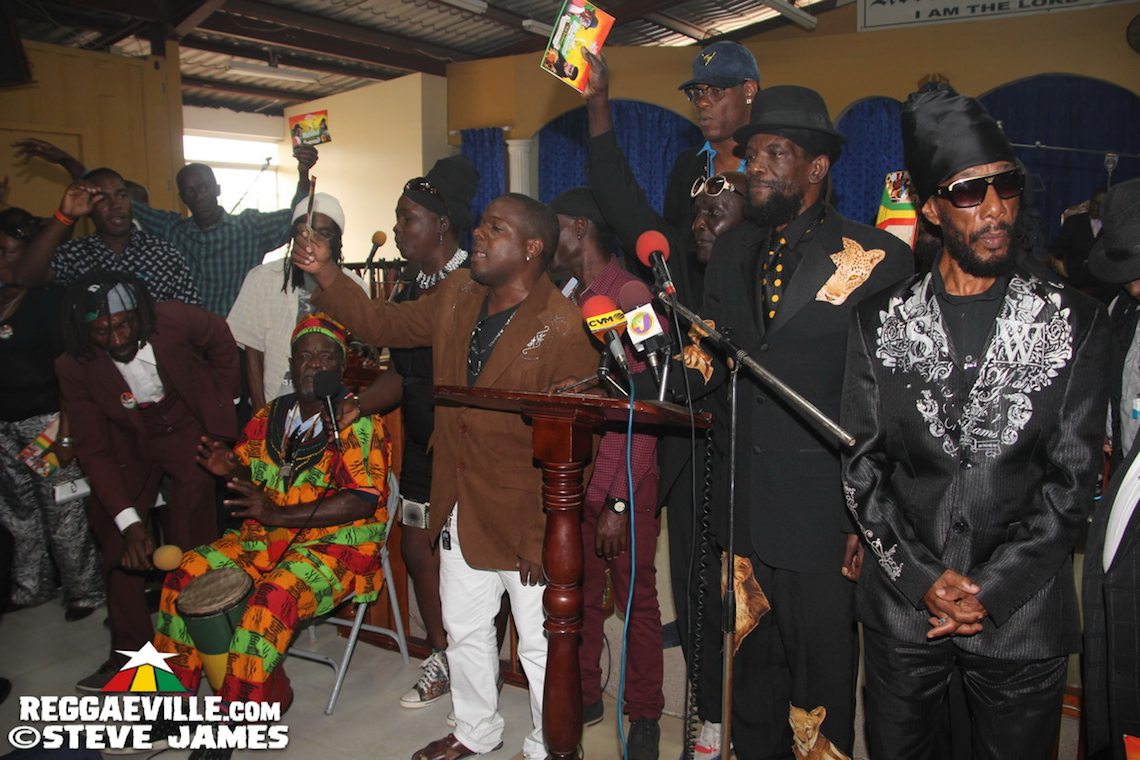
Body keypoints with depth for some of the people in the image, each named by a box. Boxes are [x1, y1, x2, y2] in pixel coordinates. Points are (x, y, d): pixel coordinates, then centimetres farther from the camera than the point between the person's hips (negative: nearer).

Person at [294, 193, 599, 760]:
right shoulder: (456, 297, 1)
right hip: (460, 509, 7)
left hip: (526, 519, -7)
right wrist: (326, 278, -1)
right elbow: (383, 325, 13)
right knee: (464, 629, 24)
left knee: (540, 645, 11)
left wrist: (545, 535, -18)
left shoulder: (562, 330, -21)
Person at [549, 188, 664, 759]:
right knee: (578, 595, 16)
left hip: (625, 483, -6)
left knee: (635, 599, 8)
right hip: (571, 479, 6)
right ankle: (583, 696, 34)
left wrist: (618, 502, -17)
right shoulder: (565, 302, 11)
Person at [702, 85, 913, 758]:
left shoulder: (879, 259, -8)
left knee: (824, 675, 9)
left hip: (823, 516, -5)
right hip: (743, 505, 5)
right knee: (754, 665, 20)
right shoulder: (732, 250, 11)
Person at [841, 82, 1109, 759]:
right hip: (902, 610, 1)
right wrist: (921, 578, -10)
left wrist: (991, 591, -12)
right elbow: (863, 466, -2)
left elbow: (1072, 478, -6)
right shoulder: (881, 323, -1)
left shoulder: (1076, 322, -3)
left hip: (1023, 619, -1)